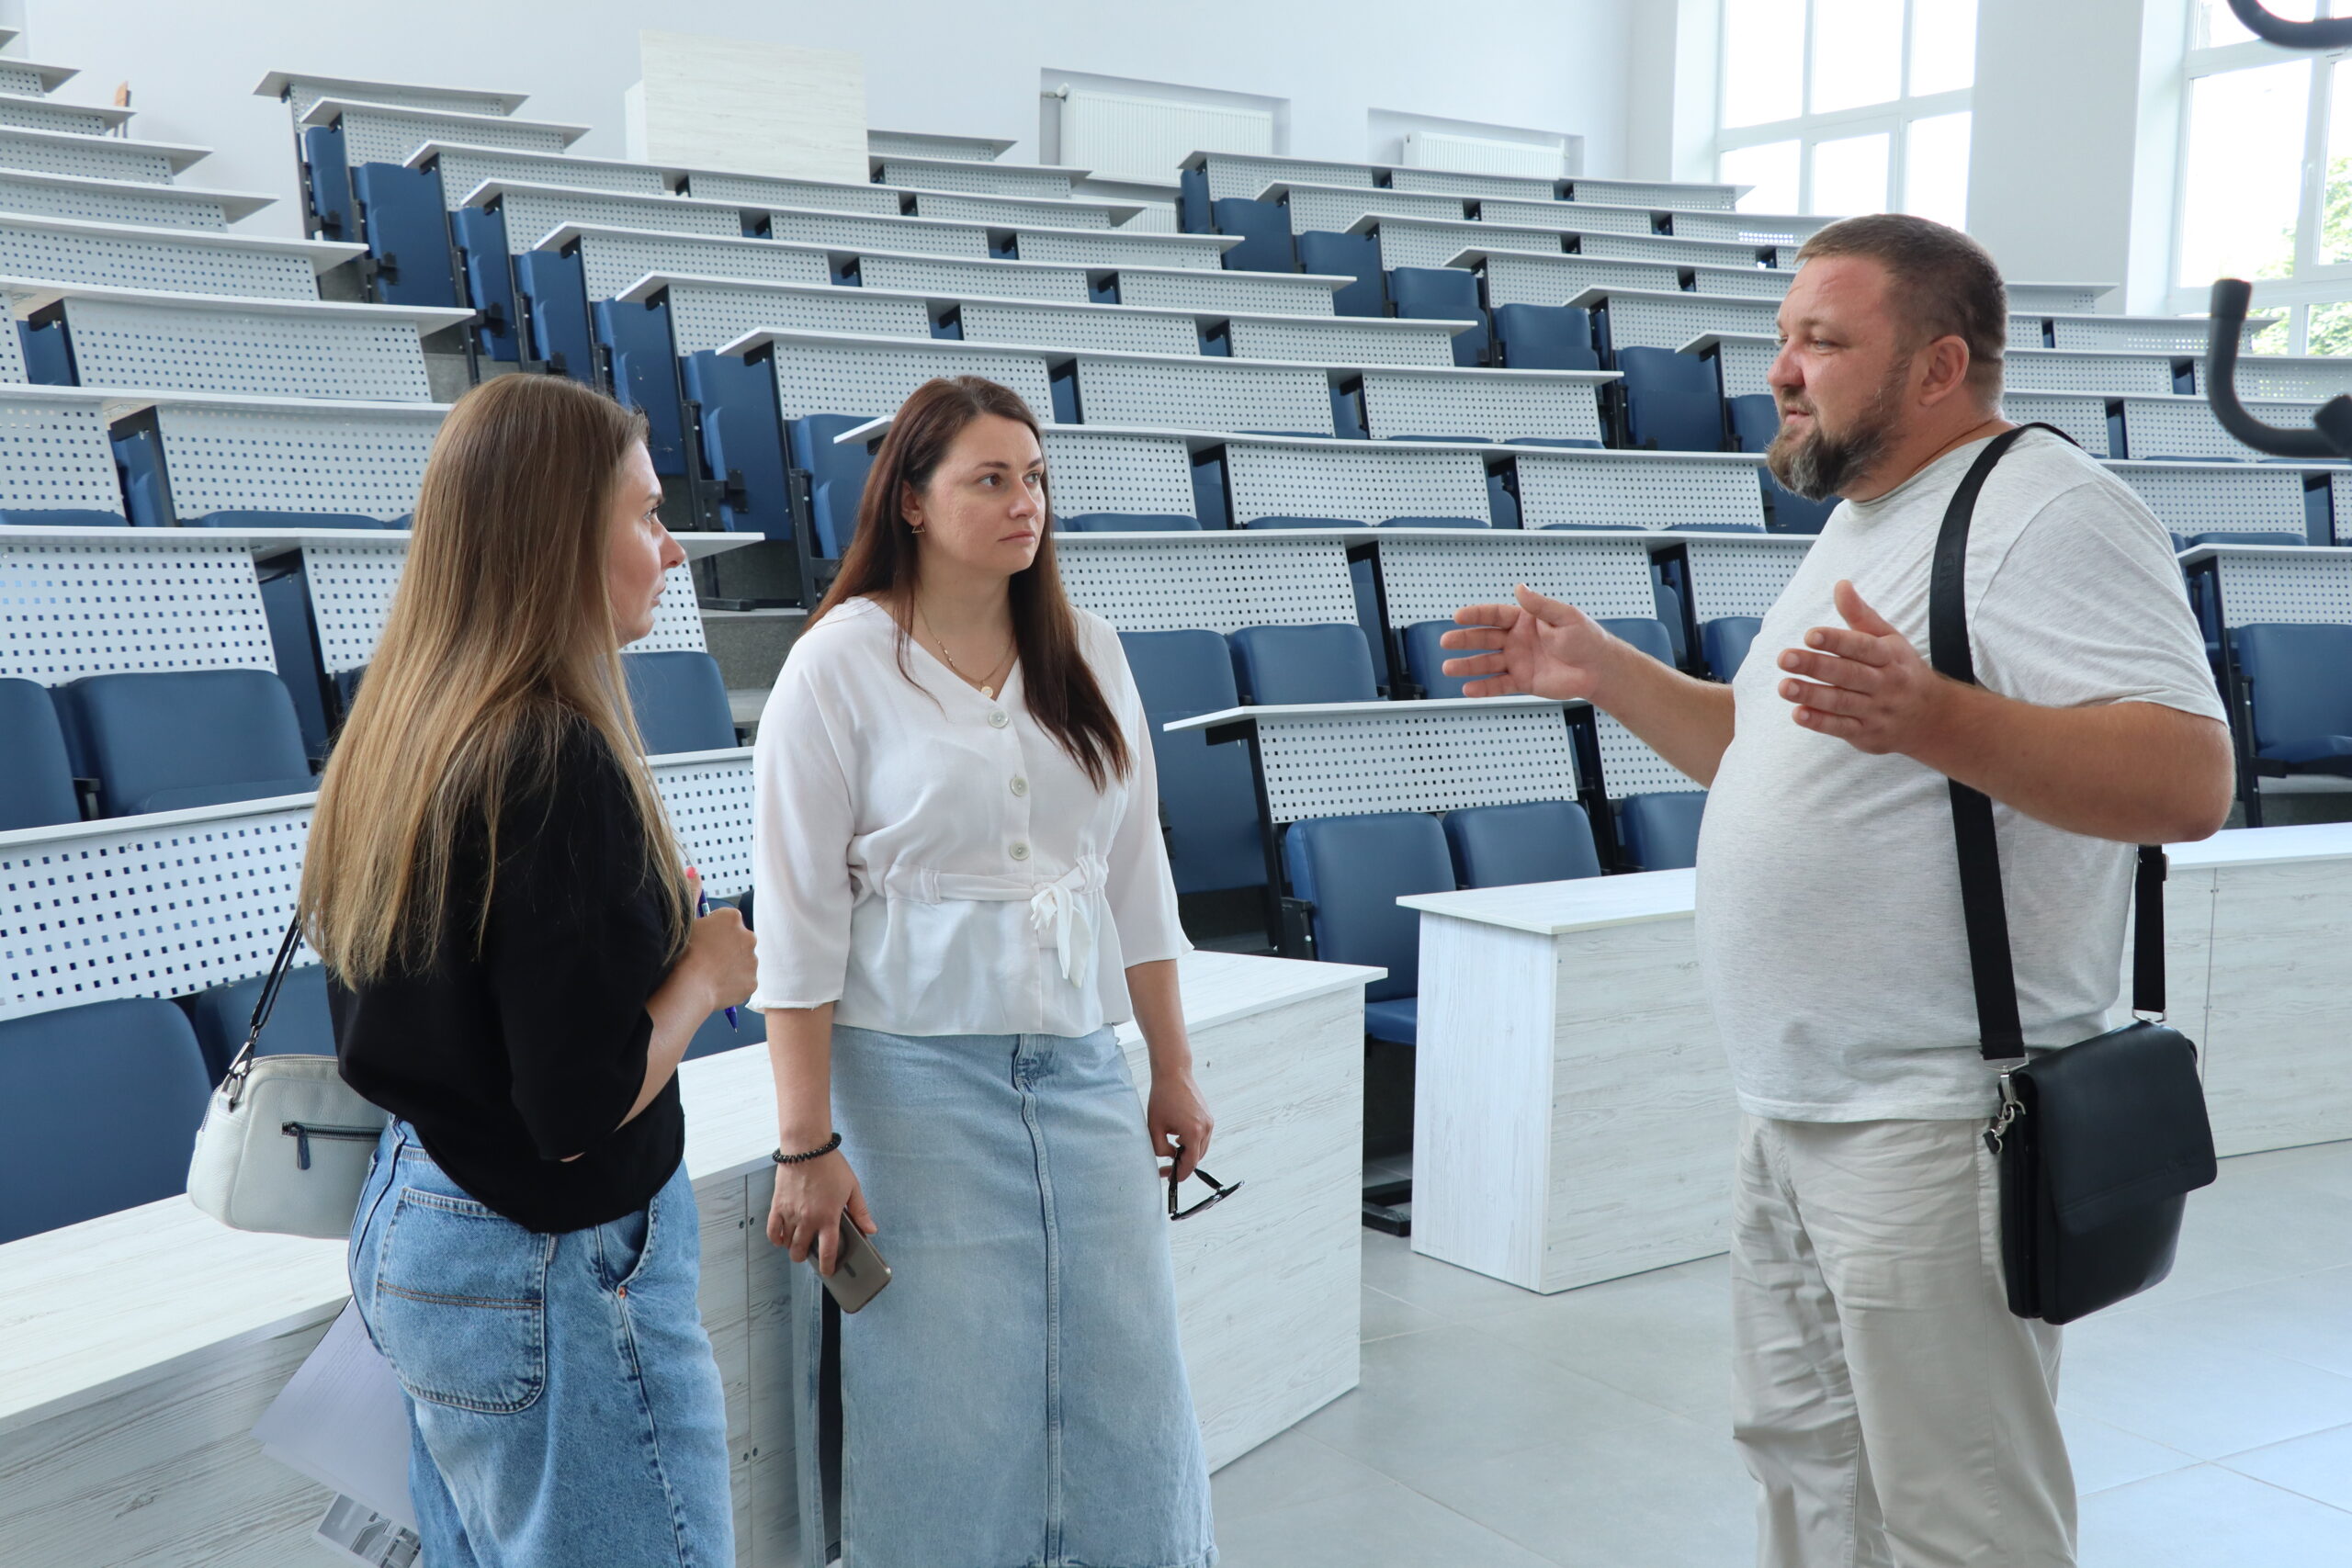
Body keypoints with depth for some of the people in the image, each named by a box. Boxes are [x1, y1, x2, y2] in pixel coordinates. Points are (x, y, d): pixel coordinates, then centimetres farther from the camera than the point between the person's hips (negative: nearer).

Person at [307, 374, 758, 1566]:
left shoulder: (403, 733, 3)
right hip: (552, 1274, -9)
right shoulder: (556, 763, -23)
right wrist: (707, 970, -9)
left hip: (408, 1229, 9)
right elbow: (582, 1109, -24)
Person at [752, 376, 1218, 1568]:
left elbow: (1137, 880, 12)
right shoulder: (840, 664, -7)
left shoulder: (1085, 655, 7)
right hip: (914, 1076, -4)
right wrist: (807, 1145, -11)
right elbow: (798, 922, -8)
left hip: (1080, 1067, 4)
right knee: (948, 1407, 2)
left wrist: (1173, 1069, 12)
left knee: (1131, 1399, 6)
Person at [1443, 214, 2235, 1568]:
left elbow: (2188, 780, -27)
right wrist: (1605, 675, 14)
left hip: (1931, 1133, -10)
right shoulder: (1866, 519, 16)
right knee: (1806, 1459, 21)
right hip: (1795, 1108, 10)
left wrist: (1931, 717, -41)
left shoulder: (2050, 517, -15)